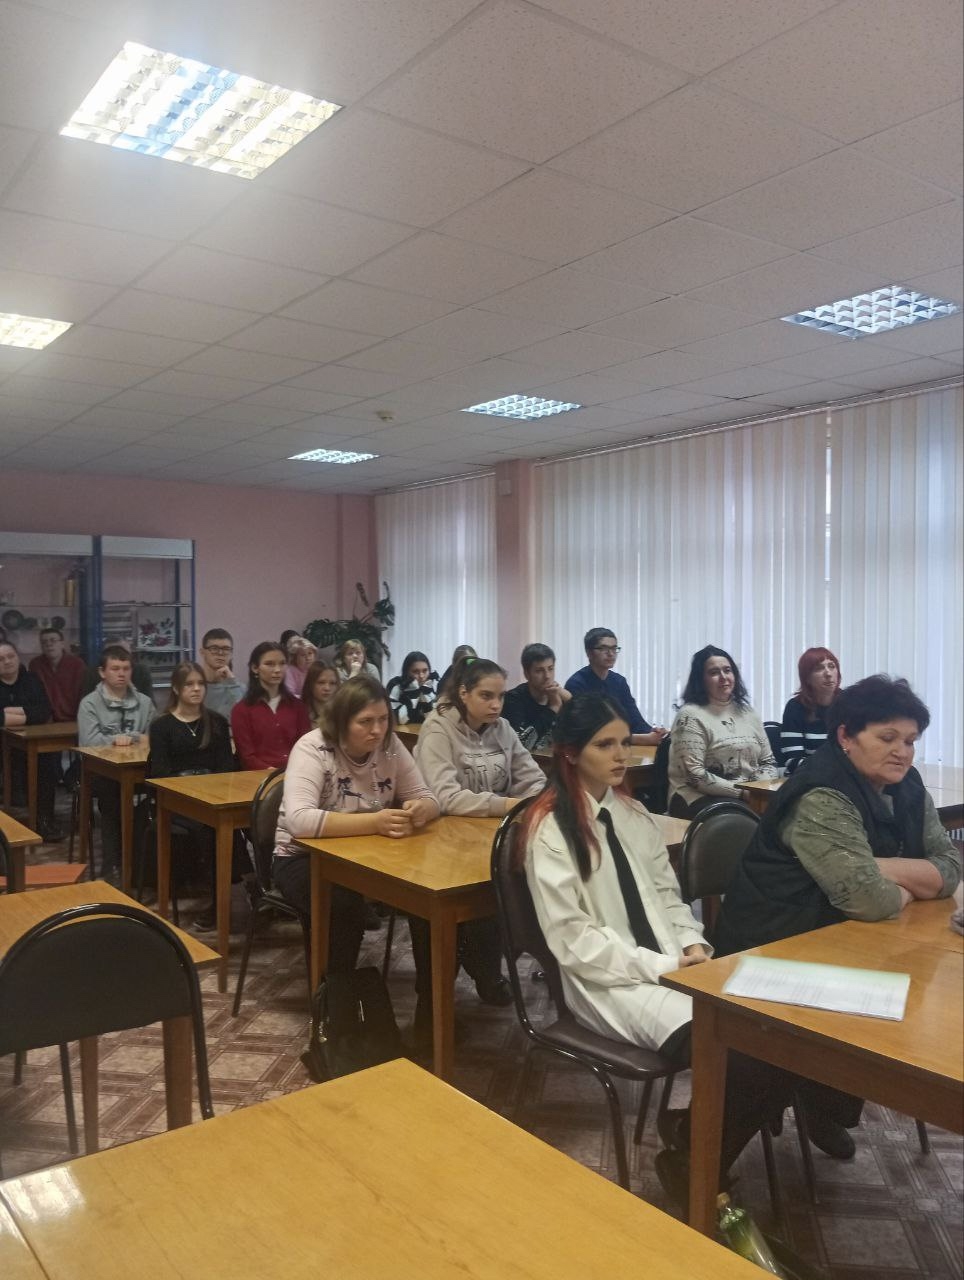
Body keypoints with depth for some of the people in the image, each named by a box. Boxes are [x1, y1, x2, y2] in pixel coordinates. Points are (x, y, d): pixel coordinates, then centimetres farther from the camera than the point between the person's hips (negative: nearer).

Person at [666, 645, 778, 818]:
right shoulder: (691, 716, -6)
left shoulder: (747, 712, 15)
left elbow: (768, 761, 18)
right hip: (700, 798, -6)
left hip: (752, 796, 7)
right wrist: (741, 792, -16)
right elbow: (695, 775, -14)